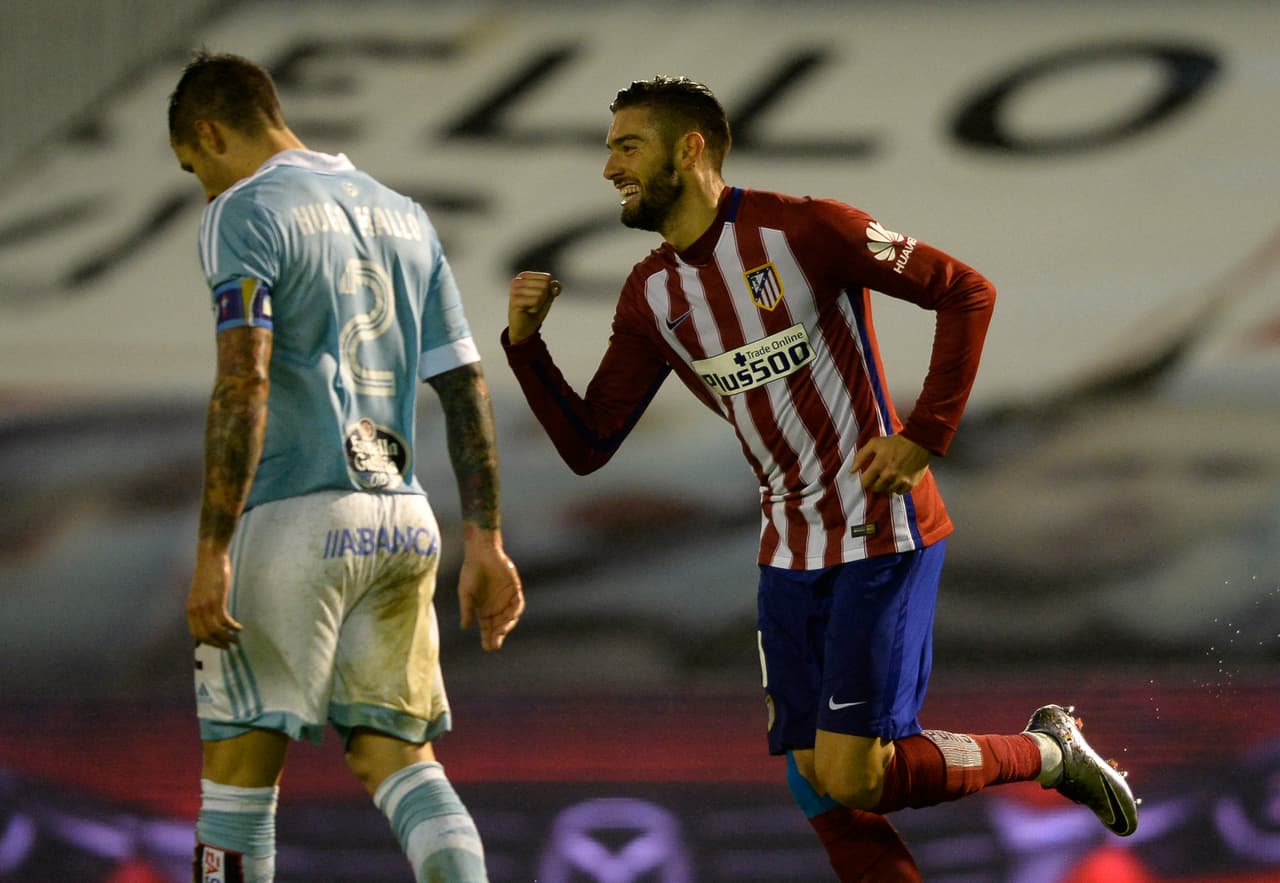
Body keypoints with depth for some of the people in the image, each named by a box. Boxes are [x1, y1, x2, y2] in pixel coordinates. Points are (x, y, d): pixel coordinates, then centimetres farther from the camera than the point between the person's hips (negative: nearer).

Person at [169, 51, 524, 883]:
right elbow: (467, 387, 15)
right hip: (404, 521, 7)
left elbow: (244, 385, -16)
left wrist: (212, 553, -17)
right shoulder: (404, 216, 18)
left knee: (240, 765, 1)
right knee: (398, 755, 7)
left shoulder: (244, 213, -4)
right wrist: (486, 544, 15)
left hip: (297, 520, -6)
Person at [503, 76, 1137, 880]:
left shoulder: (801, 230, -13)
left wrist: (924, 437, -15)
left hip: (881, 534, -7)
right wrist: (525, 345, -6)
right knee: (818, 787, 3)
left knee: (851, 779, -13)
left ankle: (1048, 753, 9)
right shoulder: (652, 295, 7)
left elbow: (968, 293, -10)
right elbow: (587, 445, 8)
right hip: (792, 550, 7)